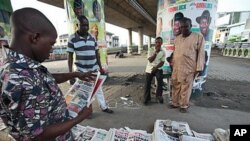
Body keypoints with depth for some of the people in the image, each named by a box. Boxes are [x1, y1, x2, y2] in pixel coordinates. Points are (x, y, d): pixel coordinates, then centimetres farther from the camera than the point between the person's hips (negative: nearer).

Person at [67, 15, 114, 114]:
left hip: (94, 69, 4)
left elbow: (97, 53, 8)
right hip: (82, 70, -3)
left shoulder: (92, 38, 5)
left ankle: (104, 107, 29)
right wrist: (70, 72, -10)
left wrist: (100, 68, 7)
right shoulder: (72, 38, -7)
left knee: (98, 88, 13)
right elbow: (70, 56, -5)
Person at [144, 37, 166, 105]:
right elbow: (150, 60, -11)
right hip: (150, 68, 0)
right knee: (147, 83, -5)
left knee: (160, 79, -22)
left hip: (158, 68, 1)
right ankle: (147, 98, 14)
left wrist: (156, 67, -18)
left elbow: (162, 62, -2)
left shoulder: (163, 52, 3)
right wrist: (156, 52, -17)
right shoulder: (150, 49, -2)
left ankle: (159, 95, 1)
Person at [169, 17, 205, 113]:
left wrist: (199, 68, -8)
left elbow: (201, 53, -4)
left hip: (189, 69, -4)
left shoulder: (198, 37, -2)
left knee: (186, 88, 4)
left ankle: (184, 105, 21)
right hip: (176, 68, 5)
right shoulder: (177, 39, 12)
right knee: (175, 86, 10)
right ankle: (175, 103, 26)